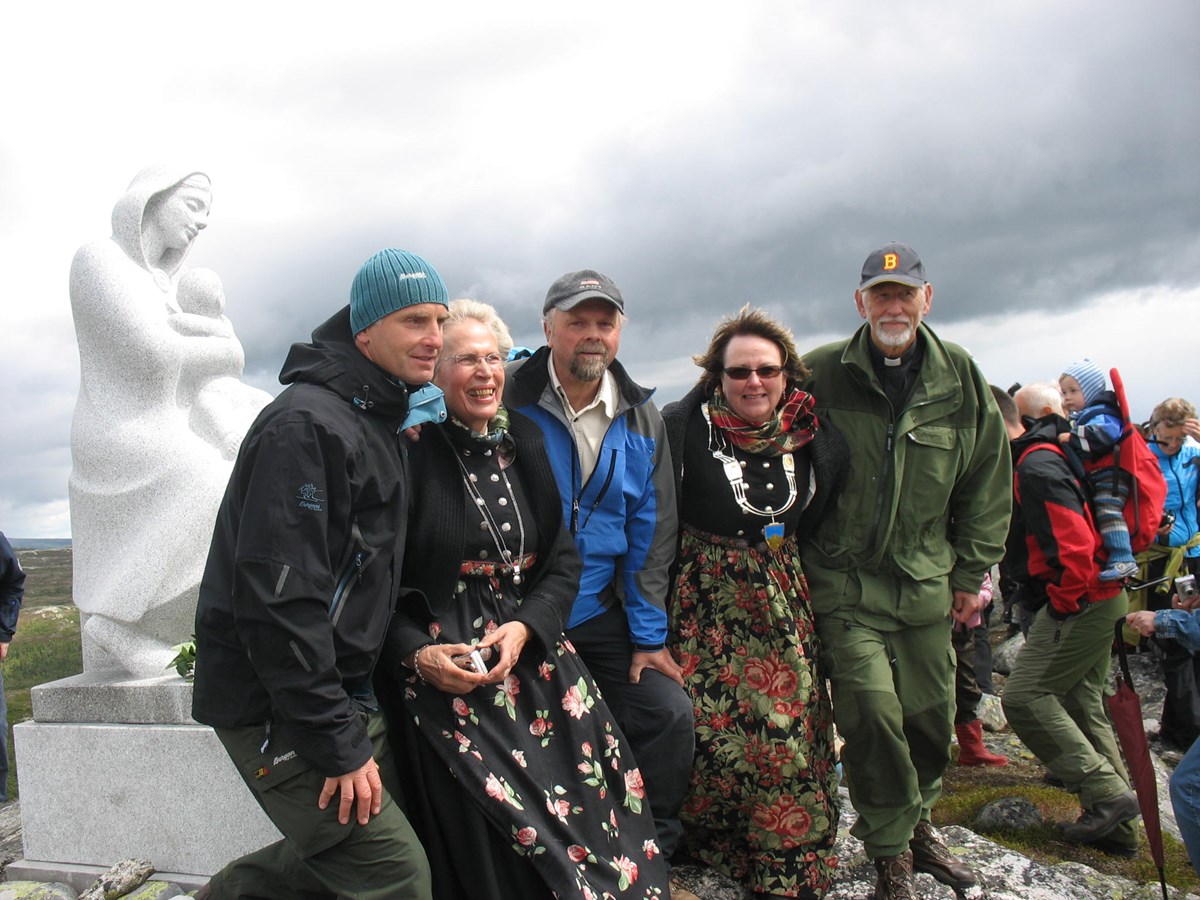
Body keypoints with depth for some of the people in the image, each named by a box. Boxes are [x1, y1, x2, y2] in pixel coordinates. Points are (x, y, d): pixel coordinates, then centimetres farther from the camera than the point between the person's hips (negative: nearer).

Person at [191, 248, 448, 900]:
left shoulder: (380, 423, 12)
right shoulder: (306, 424, -19)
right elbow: (278, 599, -24)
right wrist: (337, 742, -21)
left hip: (341, 690, 9)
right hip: (275, 706, -9)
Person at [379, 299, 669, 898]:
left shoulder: (523, 446, 9)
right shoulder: (413, 452, -7)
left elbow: (563, 561, 9)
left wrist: (524, 628, -6)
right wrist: (415, 651, -17)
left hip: (533, 656, 5)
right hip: (444, 675, -4)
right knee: (482, 845, -10)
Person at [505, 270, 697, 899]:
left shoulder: (642, 420, 3)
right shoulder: (509, 400, -10)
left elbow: (651, 534, 4)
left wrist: (649, 635, 1)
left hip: (600, 612, 4)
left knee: (668, 713, -3)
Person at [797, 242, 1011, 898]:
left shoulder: (961, 379, 3)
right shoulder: (818, 374, -4)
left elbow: (988, 483, 9)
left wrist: (972, 572, 8)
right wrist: (793, 558, 1)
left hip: (926, 582, 3)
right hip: (843, 582, -3)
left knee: (930, 717, 11)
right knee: (871, 714, -10)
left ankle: (917, 826, 36)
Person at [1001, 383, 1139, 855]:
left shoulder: (1035, 467, -15)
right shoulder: (1052, 457, 17)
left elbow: (1073, 543, -25)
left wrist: (1062, 603, -16)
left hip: (1079, 603, -10)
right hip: (1099, 598, 10)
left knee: (1024, 697, -10)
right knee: (1082, 705, 14)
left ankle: (1106, 793, -7)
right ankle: (1117, 825, 19)